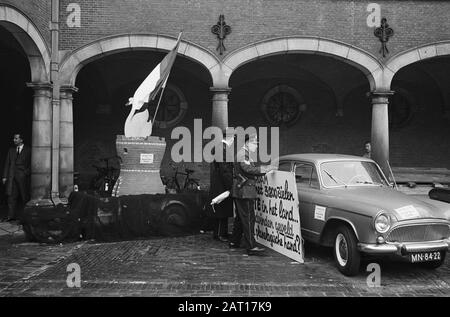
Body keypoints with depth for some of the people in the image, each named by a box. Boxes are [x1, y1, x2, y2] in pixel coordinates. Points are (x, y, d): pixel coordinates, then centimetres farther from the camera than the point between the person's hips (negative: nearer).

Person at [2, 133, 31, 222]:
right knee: (11, 196, -1)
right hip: (12, 176, 4)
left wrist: (27, 173, -10)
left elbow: (31, 164, 2)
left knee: (24, 197, 2)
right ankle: (11, 216, 1)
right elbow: (7, 164, 12)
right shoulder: (11, 150, 15)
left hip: (23, 176, -4)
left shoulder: (28, 150, 3)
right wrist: (5, 176, 6)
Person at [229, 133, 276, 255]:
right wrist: (266, 168, -25)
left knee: (240, 218, 17)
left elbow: (250, 170, 19)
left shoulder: (246, 154, 20)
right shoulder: (243, 154, -14)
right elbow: (249, 169, -26)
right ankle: (251, 247, -9)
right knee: (248, 219, -10)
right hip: (244, 191, -11)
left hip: (239, 192, 11)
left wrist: (267, 169, 11)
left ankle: (234, 242, 26)